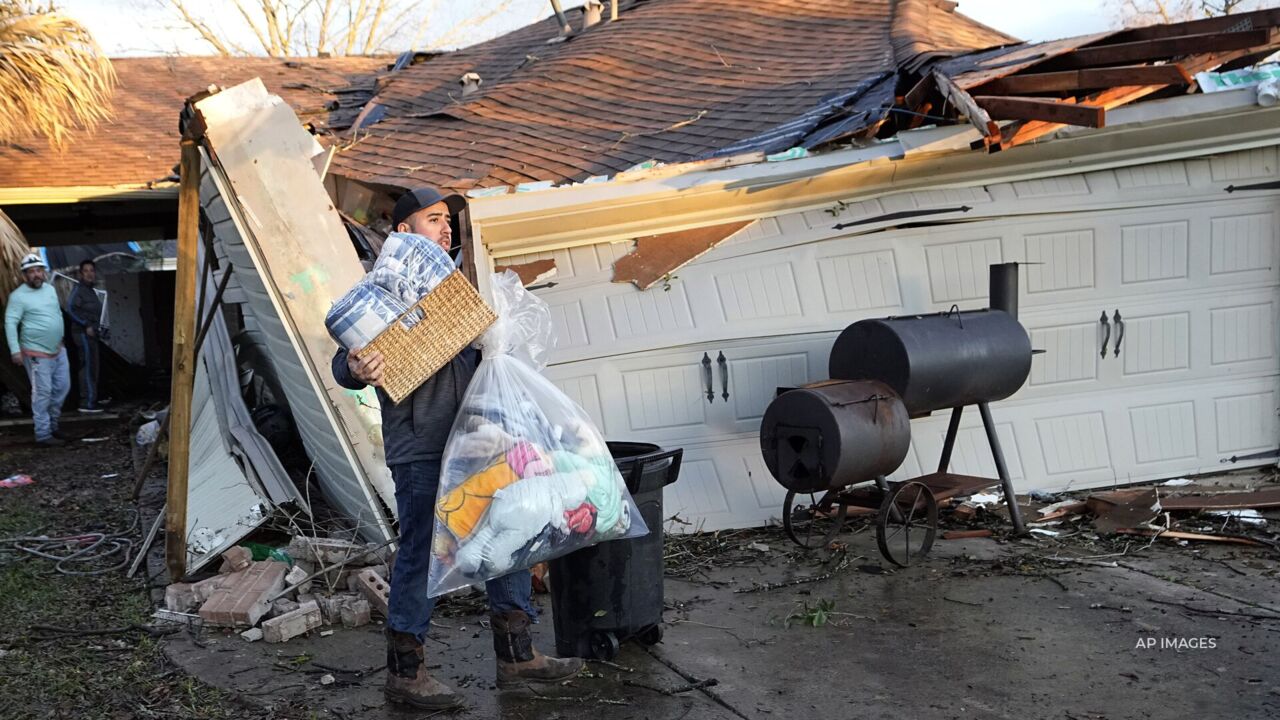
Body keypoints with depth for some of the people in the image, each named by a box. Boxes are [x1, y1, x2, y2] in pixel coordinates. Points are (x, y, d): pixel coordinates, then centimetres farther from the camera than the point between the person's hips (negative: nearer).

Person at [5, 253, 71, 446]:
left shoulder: (50, 289, 9)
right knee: (43, 392, -6)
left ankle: (52, 425, 28)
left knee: (62, 387, 13)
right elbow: (10, 323, -16)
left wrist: (61, 340, 22)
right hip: (37, 354, -7)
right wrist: (15, 350, -23)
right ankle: (43, 434, 1)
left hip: (58, 350, 8)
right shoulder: (19, 296, -12)